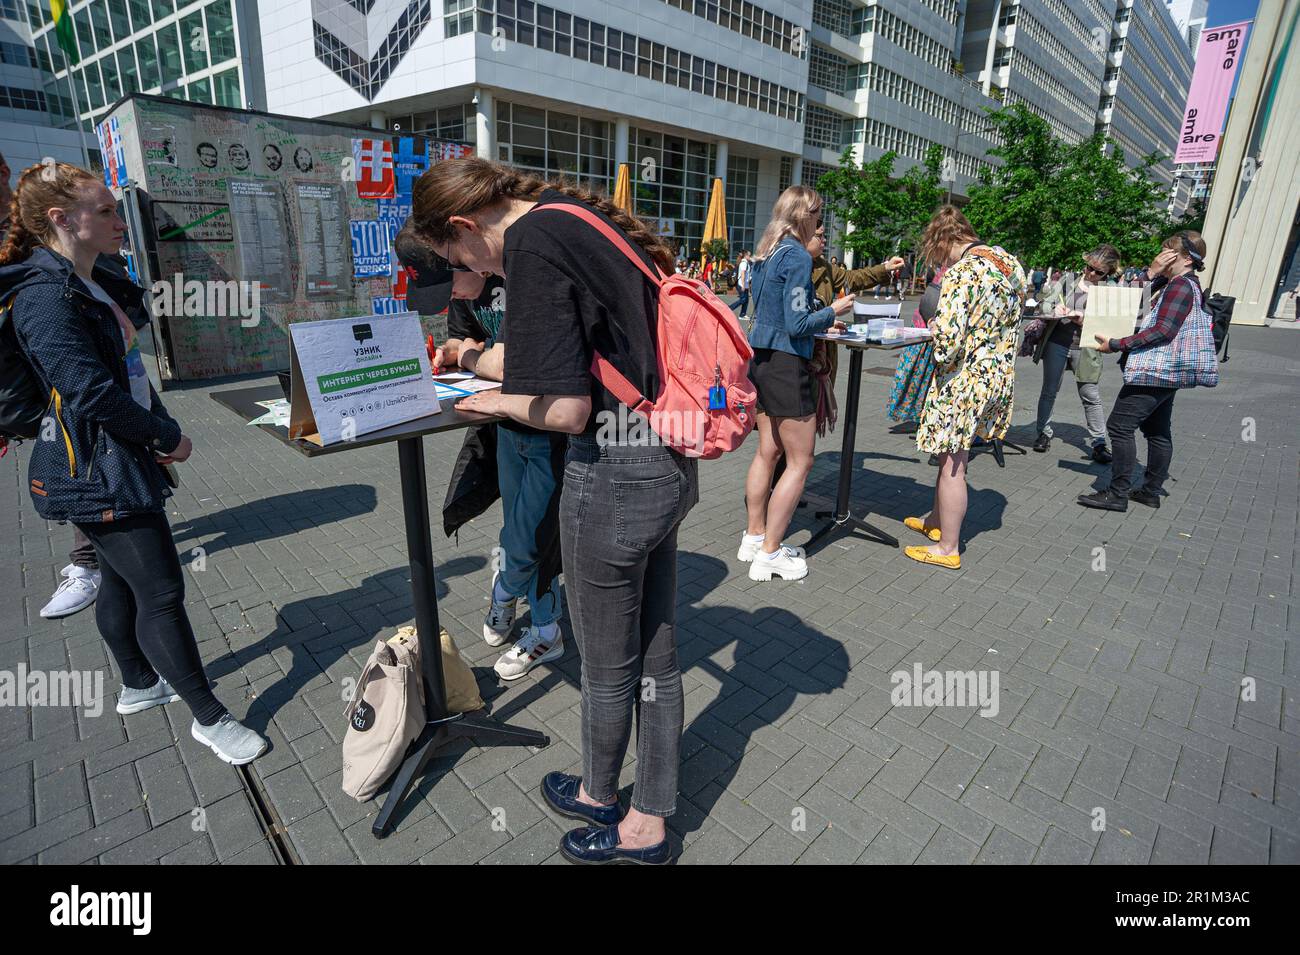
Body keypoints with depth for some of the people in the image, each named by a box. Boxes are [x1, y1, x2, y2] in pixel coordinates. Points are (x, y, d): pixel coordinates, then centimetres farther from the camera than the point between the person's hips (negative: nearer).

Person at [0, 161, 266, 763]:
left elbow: (128, 370, 17)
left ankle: (139, 685, 38)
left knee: (123, 580, 20)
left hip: (120, 461, 10)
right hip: (97, 473, -10)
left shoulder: (96, 286, 12)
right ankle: (209, 718, 6)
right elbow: (91, 392, -23)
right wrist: (169, 436, -13)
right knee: (162, 593, -5)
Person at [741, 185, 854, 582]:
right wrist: (833, 311, -3)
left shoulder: (767, 254, 13)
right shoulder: (797, 257, -14)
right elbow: (797, 324, -19)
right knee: (800, 461, -1)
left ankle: (755, 537, 25)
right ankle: (769, 554, 4)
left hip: (761, 359, 9)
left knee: (768, 451, 16)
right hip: (788, 365, -9)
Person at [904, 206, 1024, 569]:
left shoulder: (961, 273, -20)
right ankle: (936, 519, 38)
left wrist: (940, 356, -8)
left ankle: (947, 549, 15)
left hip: (965, 377, -9)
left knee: (951, 463, 3)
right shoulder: (1011, 263, 7)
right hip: (999, 373, 9)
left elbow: (948, 334, -27)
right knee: (951, 455, 22)